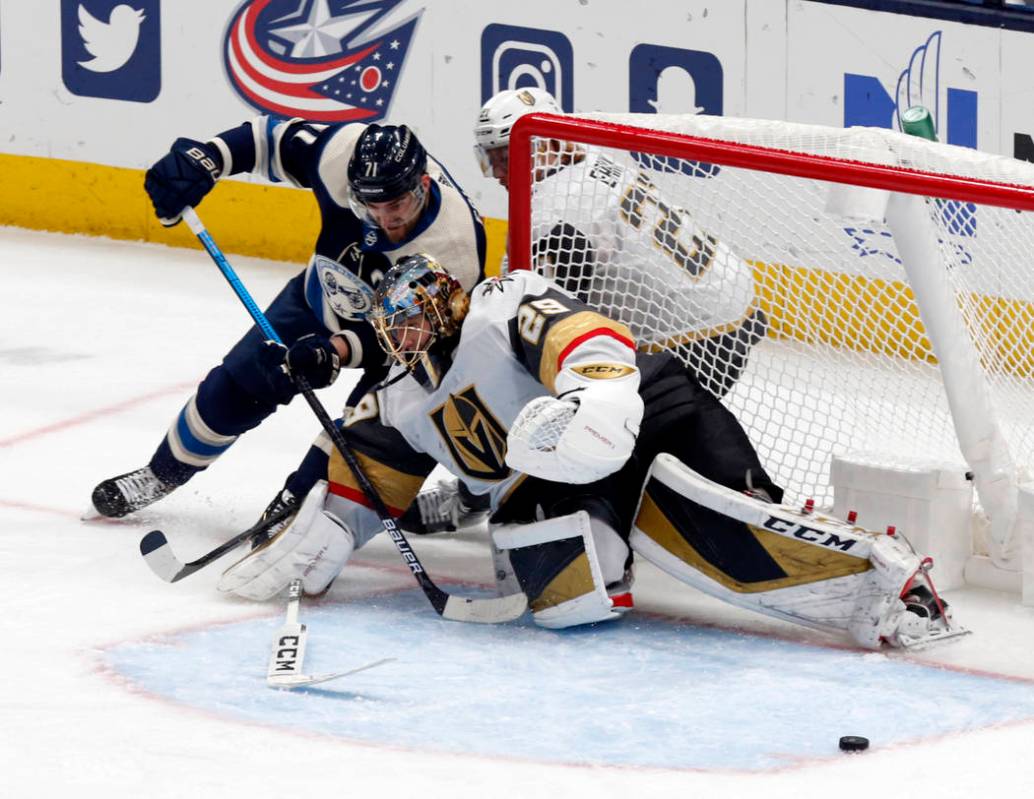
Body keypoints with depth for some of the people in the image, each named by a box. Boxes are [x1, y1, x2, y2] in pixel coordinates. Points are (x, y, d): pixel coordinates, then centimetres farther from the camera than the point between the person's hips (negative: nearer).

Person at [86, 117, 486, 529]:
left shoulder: (457, 242, -40)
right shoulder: (345, 158, -34)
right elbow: (274, 137, -15)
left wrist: (336, 352, -45)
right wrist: (203, 159, -27)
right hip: (325, 292, 3)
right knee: (238, 383, 2)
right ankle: (162, 475, 26)